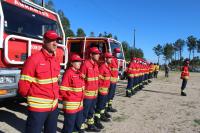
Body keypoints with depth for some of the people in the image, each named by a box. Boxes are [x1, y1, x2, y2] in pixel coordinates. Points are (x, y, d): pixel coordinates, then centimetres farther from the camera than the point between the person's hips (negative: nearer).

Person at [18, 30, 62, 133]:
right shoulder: (33, 59, -15)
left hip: (54, 106, 7)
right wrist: (34, 97, 1)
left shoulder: (56, 61, 8)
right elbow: (23, 86, -12)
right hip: (37, 107, -7)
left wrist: (55, 95, 9)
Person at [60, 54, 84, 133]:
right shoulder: (68, 73, -15)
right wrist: (69, 97, -15)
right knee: (69, 126, 4)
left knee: (78, 123, 22)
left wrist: (81, 96, 13)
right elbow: (62, 89, -20)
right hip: (70, 105, -8)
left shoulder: (79, 73, 10)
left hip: (80, 104, 9)